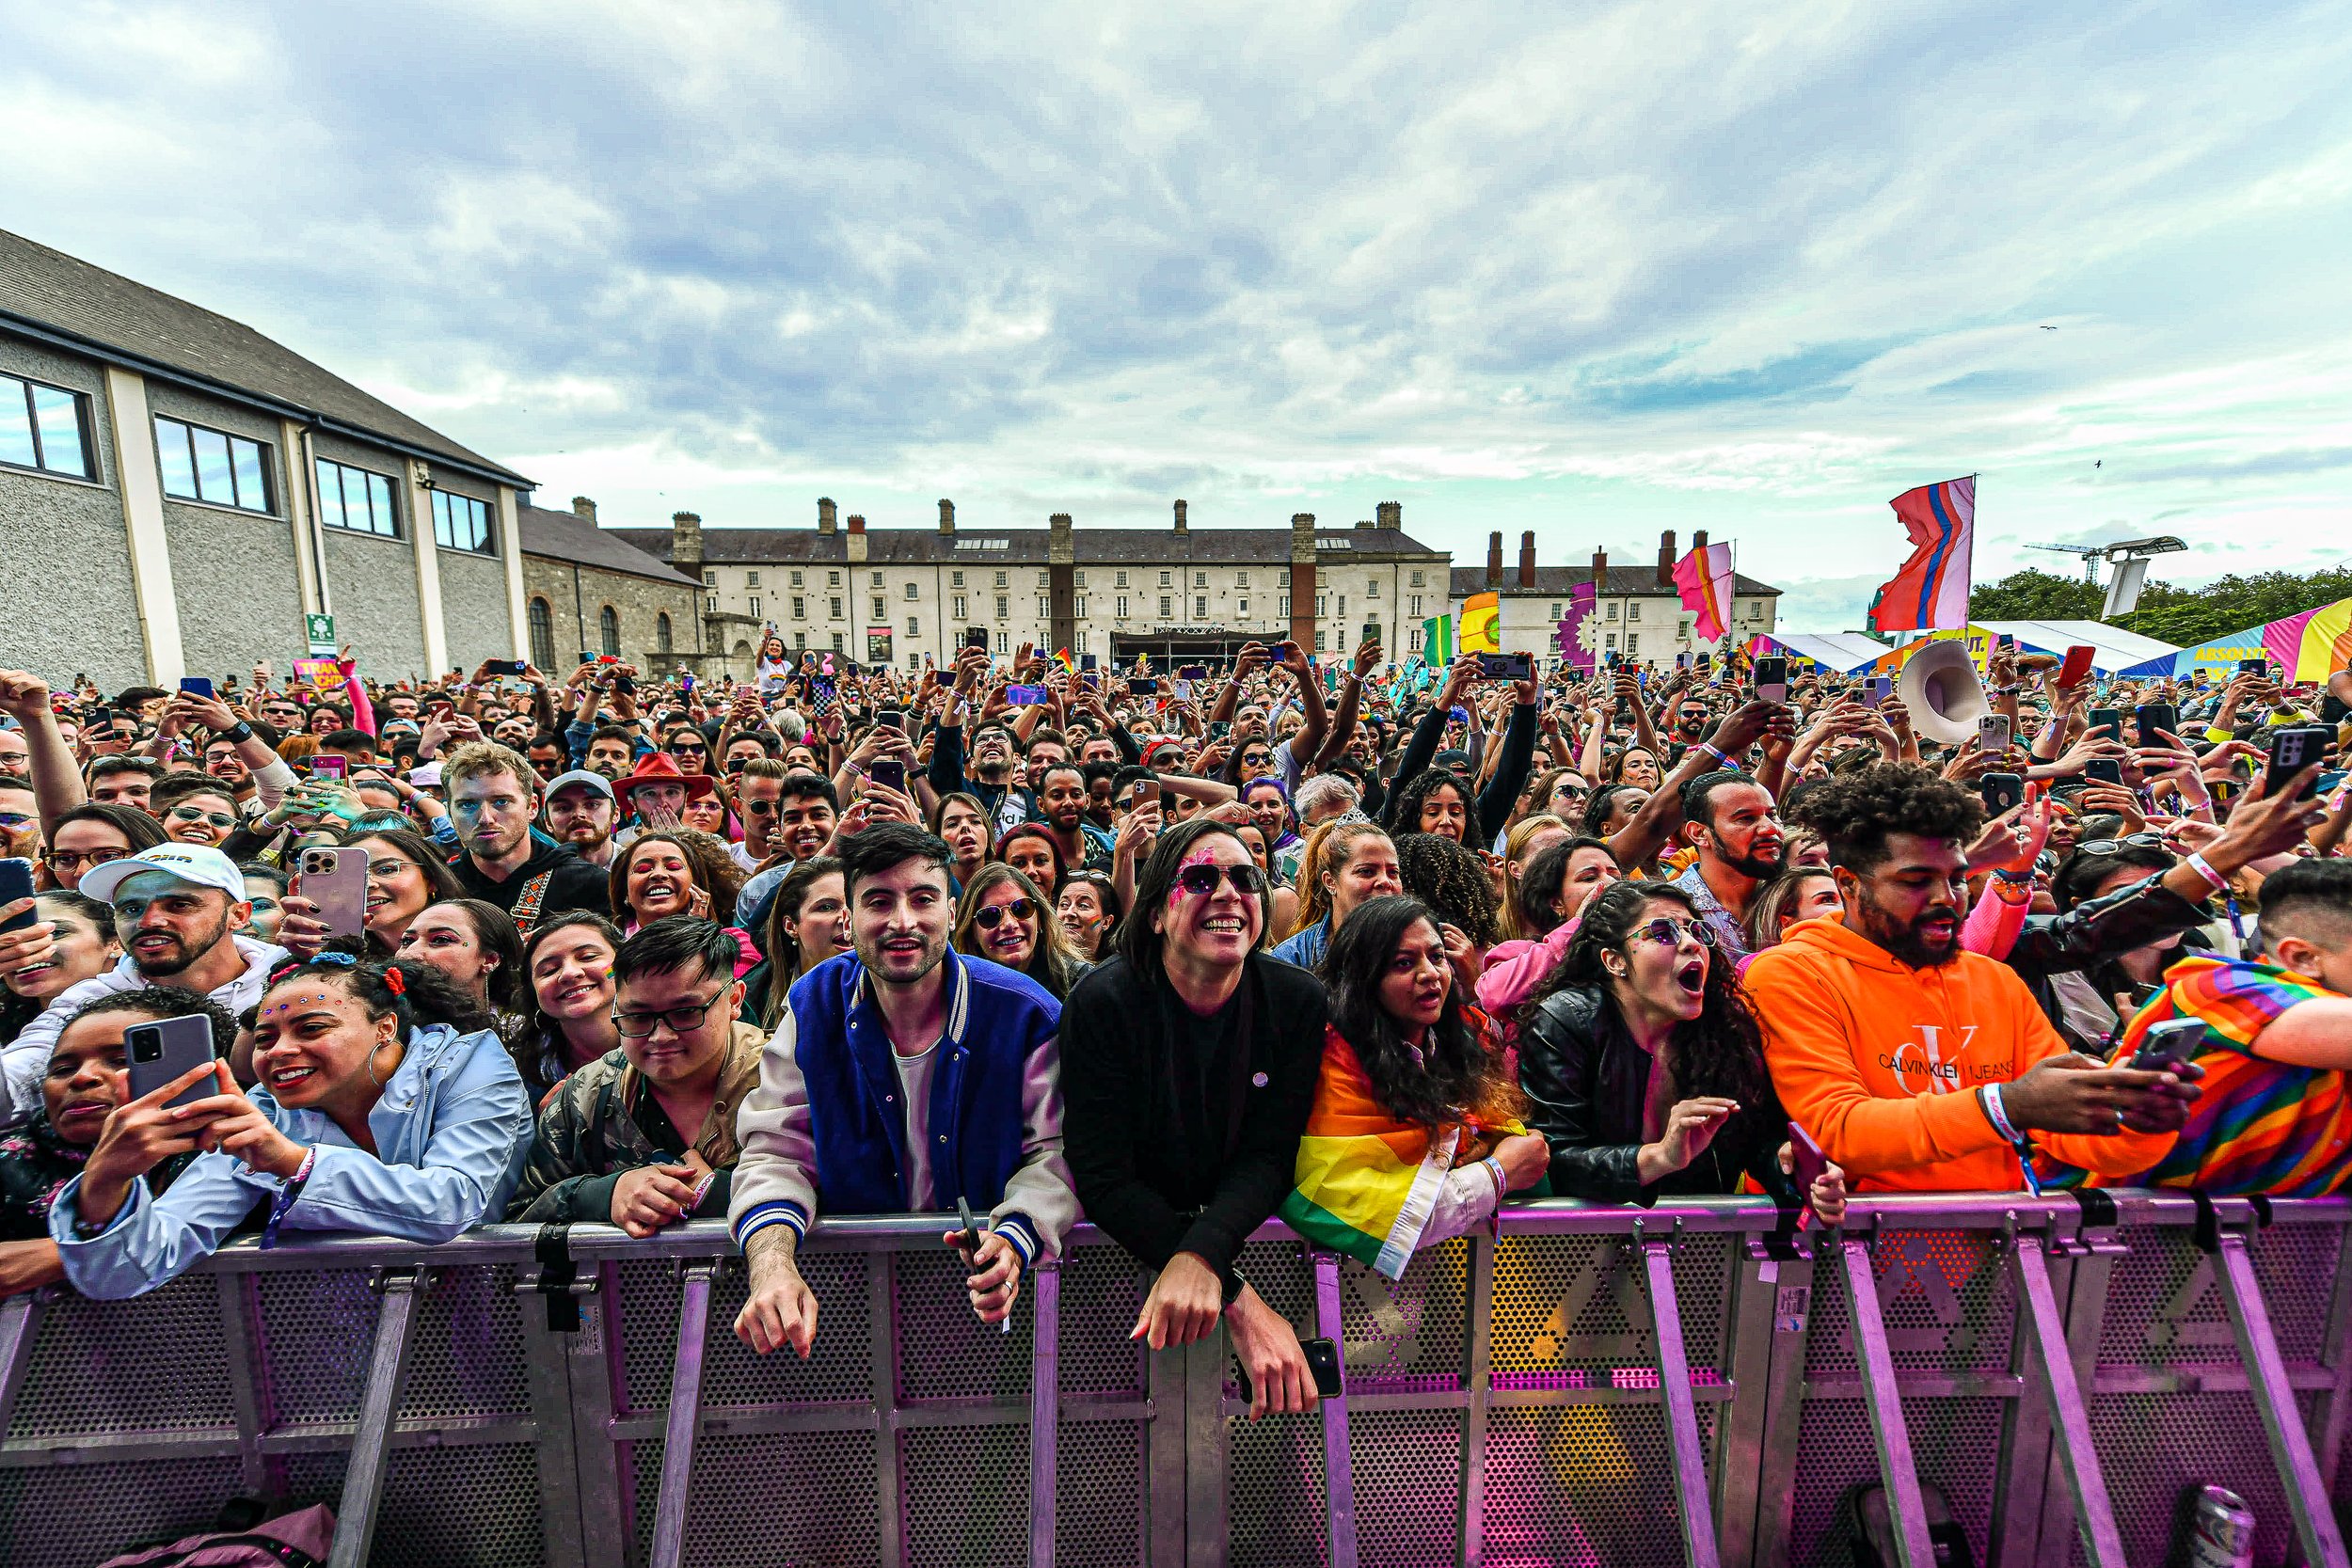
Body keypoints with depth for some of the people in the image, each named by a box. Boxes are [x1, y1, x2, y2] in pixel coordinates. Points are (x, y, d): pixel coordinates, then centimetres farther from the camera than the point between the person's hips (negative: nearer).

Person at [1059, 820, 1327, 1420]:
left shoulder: (1300, 1001, -10)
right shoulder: (1101, 1003, -18)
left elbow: (1266, 1158, -11)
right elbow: (1103, 1177, -20)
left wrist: (1200, 1258, -31)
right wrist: (1237, 1300, -28)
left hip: (1248, 1231, 2)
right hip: (1126, 1243, -2)